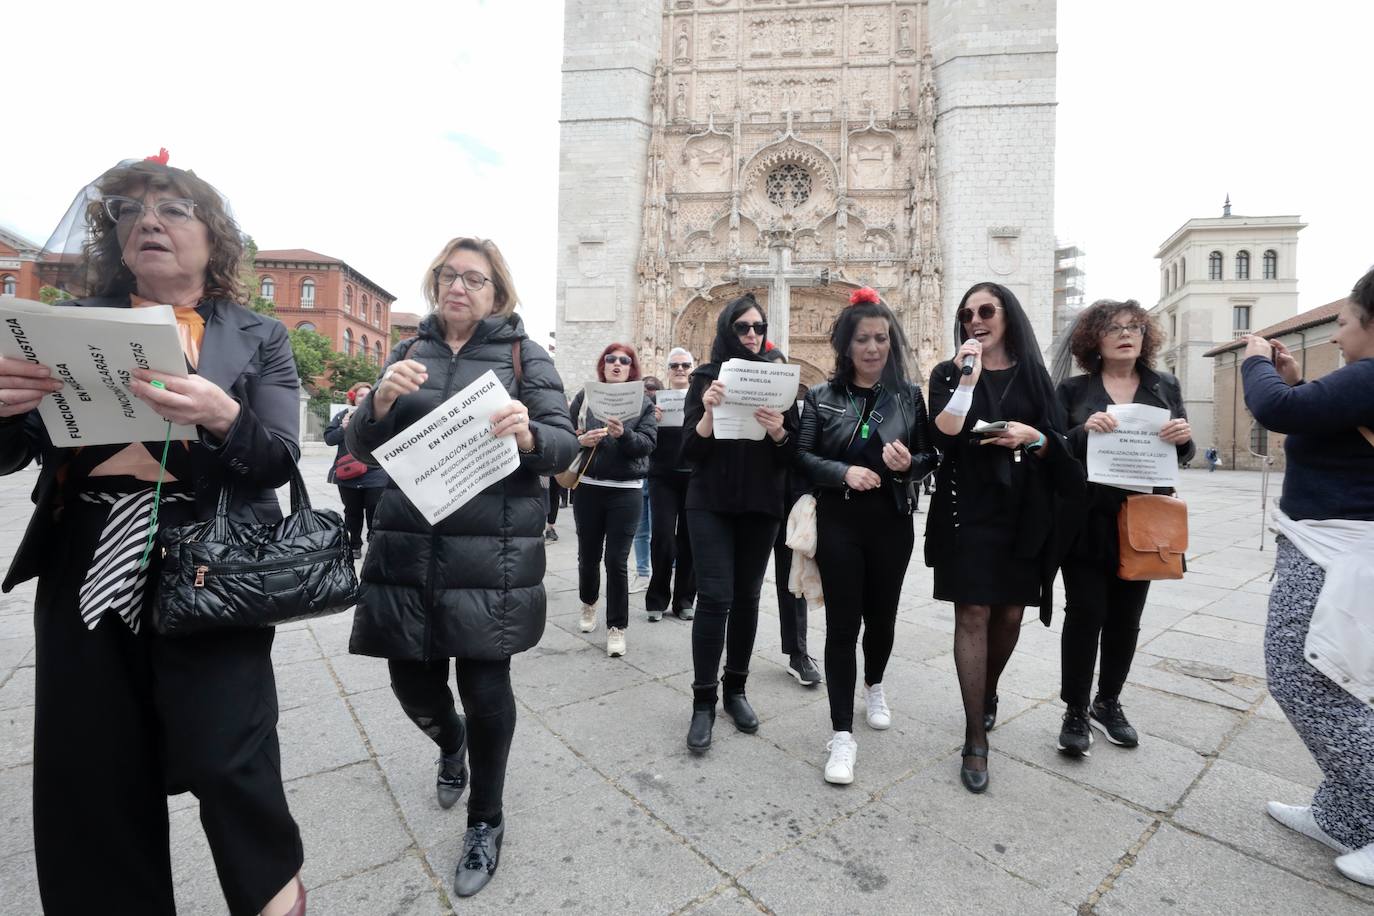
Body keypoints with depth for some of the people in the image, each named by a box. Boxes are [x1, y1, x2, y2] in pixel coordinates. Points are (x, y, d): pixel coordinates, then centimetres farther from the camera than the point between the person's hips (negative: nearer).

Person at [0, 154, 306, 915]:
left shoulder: (259, 337, 5)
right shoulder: (72, 324, 12)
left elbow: (279, 460, -6)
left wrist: (222, 417, -25)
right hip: (85, 579, 4)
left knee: (223, 761, -3)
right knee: (89, 782, 10)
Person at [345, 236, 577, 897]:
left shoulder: (524, 355, 2)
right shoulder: (408, 352, 12)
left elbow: (565, 444, -6)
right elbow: (363, 448, 7)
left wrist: (529, 435, -28)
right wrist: (381, 400, -14)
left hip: (491, 556, -3)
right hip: (409, 548, 4)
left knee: (485, 688, 2)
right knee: (413, 682, 12)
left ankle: (486, 822, 30)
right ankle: (451, 743, 50)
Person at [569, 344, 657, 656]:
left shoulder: (643, 403, 3)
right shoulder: (585, 396, 6)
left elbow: (648, 443, -9)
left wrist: (623, 434, -26)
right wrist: (581, 440, -16)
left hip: (626, 491, -2)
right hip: (588, 487, 2)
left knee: (617, 560, -2)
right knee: (588, 555, 13)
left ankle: (616, 626, 12)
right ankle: (588, 604, 41)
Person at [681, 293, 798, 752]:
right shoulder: (706, 378, 1)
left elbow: (792, 453, 2)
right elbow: (690, 451, -6)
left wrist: (778, 431, -19)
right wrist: (709, 412, -23)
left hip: (761, 505, 2)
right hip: (711, 503, -2)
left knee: (747, 597, 8)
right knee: (715, 597, -7)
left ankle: (735, 689, 23)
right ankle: (703, 702, 5)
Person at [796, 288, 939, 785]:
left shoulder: (910, 396, 4)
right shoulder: (822, 397, 1)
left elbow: (931, 457, 5)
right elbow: (803, 456, -1)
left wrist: (909, 464, -17)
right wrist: (843, 471, -19)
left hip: (892, 523, 2)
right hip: (838, 523, -2)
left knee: (881, 615, 16)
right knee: (842, 624, -2)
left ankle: (874, 686, 46)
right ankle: (842, 734, 6)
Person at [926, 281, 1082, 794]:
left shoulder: (1033, 375, 9)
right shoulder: (948, 374, 3)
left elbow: (1059, 444, 7)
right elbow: (943, 437, -11)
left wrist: (1032, 437, -13)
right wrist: (968, 379, -17)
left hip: (1023, 512, 3)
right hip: (968, 508, -2)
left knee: (1009, 613, 10)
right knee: (972, 614, -6)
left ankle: (988, 692, 38)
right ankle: (976, 739, 2)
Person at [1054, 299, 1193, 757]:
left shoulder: (1166, 386, 8)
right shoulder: (1073, 389, 1)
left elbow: (1183, 454, 11)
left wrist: (1185, 438, -11)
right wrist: (1083, 431, -22)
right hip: (1088, 521, -3)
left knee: (1126, 616, 12)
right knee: (1084, 613, -1)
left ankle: (1108, 703, 29)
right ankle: (1075, 711, 12)